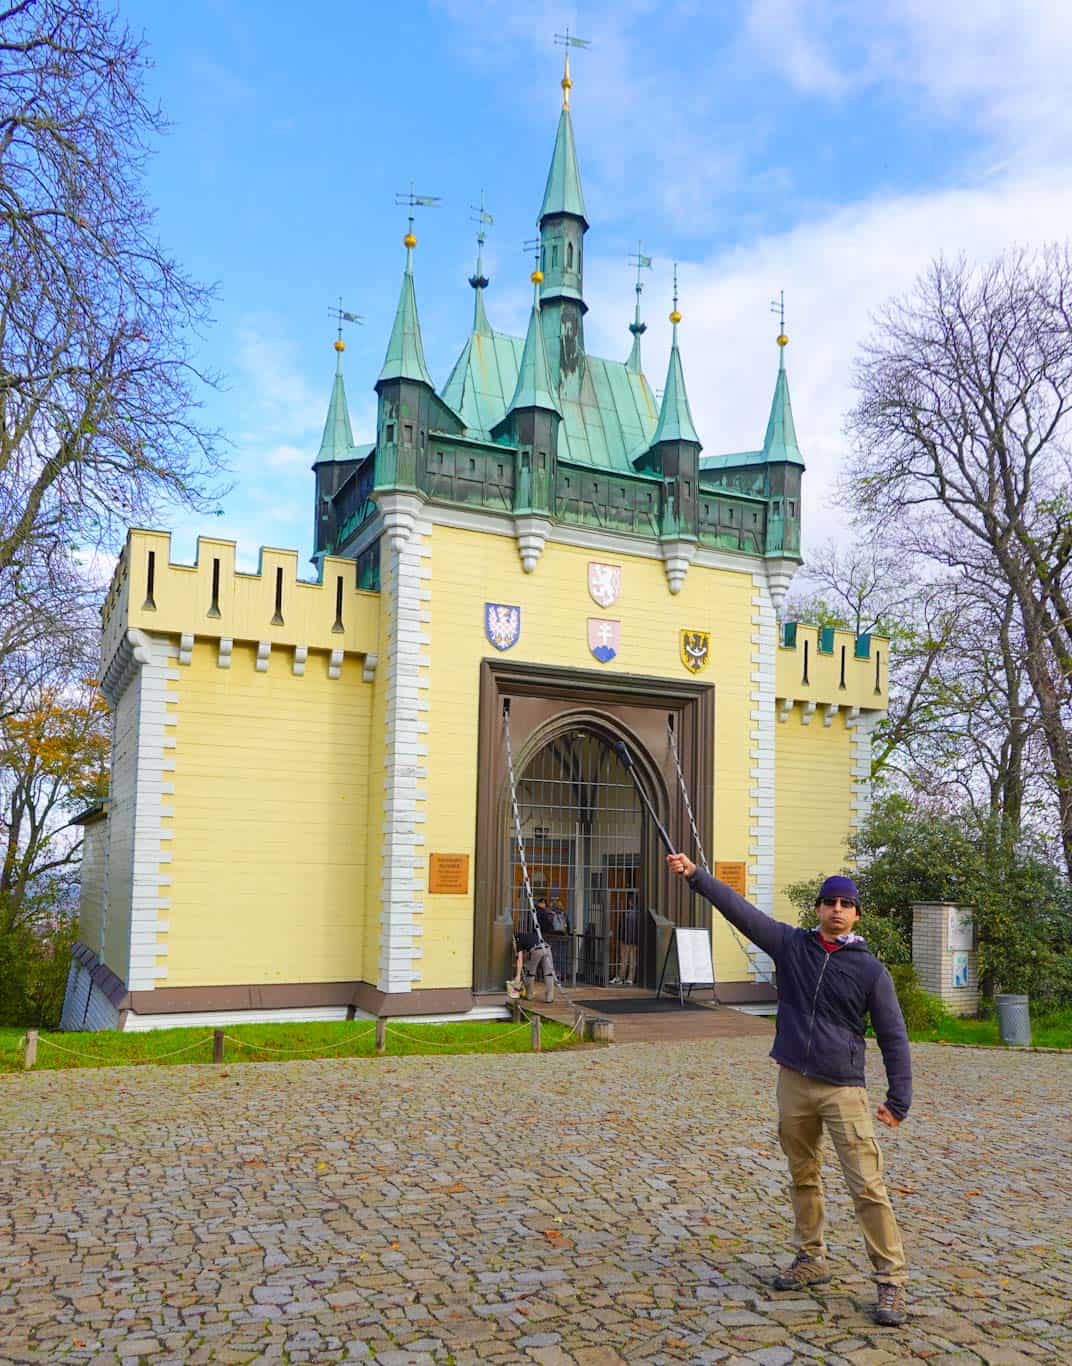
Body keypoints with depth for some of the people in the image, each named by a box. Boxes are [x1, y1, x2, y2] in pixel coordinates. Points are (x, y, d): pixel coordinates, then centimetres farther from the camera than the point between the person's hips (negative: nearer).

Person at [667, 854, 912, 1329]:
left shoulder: (870, 969, -3)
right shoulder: (791, 945, 2)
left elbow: (893, 1037, -1)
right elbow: (739, 908, 0)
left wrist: (898, 1099, -4)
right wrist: (695, 875, -6)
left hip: (844, 1090, -3)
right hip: (793, 1083, 3)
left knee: (868, 1187, -7)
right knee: (803, 1178, 16)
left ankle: (891, 1280, 4)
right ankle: (811, 1259, 32)